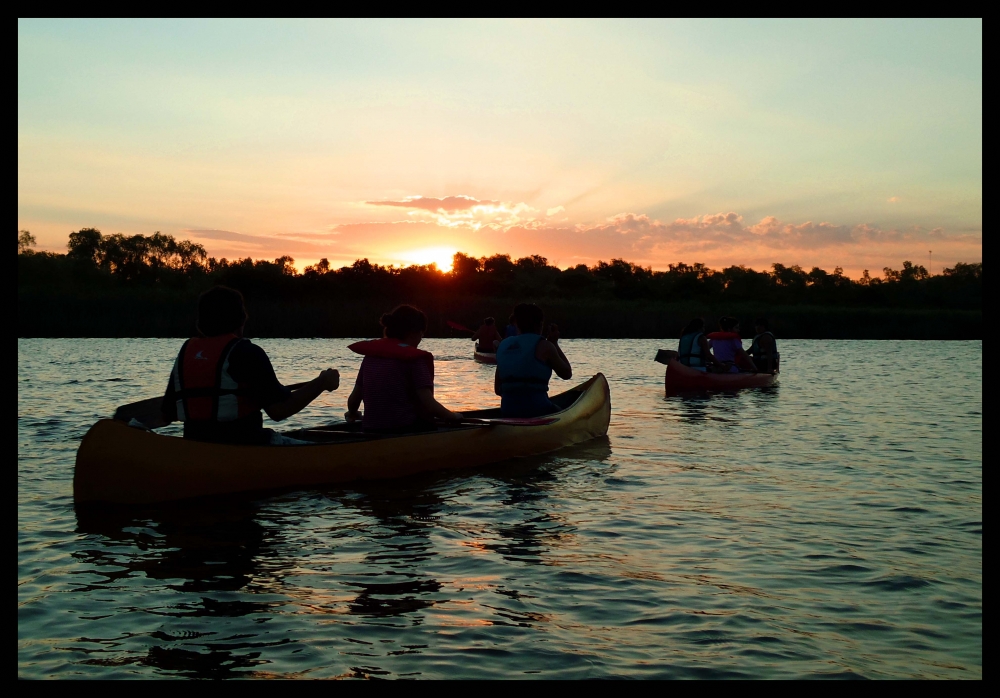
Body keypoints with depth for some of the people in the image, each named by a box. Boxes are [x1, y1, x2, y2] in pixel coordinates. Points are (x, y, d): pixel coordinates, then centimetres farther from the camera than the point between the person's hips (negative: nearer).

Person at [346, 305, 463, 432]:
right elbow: (429, 405, -14)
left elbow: (354, 399, 14)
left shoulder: (371, 355, 9)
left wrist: (352, 414, 36)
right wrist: (454, 416, 3)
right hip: (405, 432, -7)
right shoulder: (414, 358, -8)